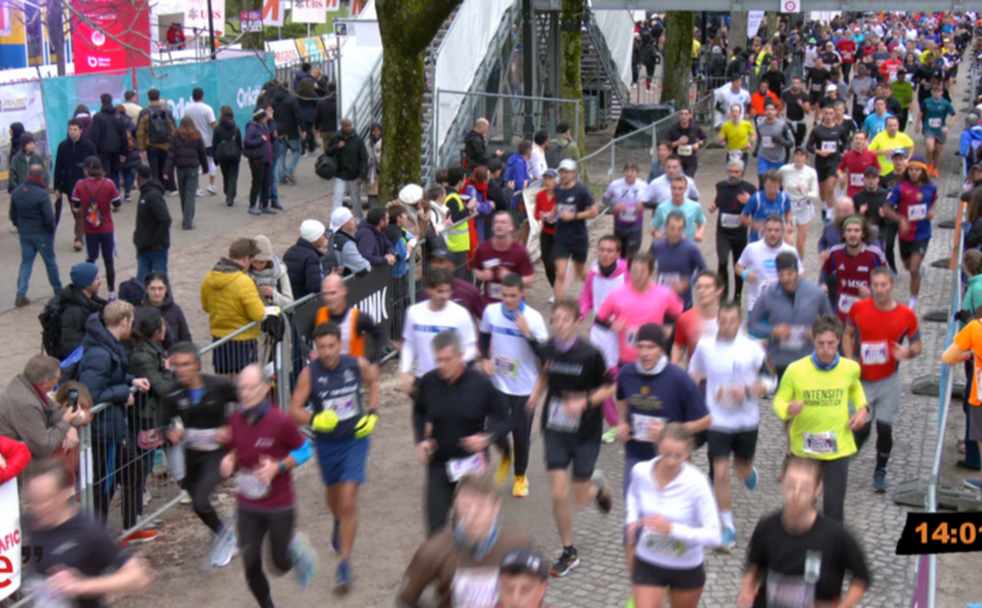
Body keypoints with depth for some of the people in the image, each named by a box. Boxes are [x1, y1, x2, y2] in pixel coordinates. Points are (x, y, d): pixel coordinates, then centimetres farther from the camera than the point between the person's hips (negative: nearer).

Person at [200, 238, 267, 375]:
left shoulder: (209, 278, -1)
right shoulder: (244, 282, -22)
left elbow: (205, 307, 12)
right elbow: (259, 315, -22)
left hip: (218, 337, 6)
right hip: (242, 338, -6)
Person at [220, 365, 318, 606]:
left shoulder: (280, 422, -18)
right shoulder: (235, 421, -5)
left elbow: (303, 450, -6)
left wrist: (278, 467, -20)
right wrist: (230, 461, -10)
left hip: (280, 506, -3)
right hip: (248, 507, 4)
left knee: (280, 563, 8)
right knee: (251, 565, 4)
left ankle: (297, 548, 43)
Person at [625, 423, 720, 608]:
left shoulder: (696, 482, -25)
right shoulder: (640, 471, -14)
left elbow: (713, 535, -26)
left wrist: (672, 529, -37)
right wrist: (632, 520, -3)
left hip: (687, 569, -2)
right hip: (647, 564, 2)